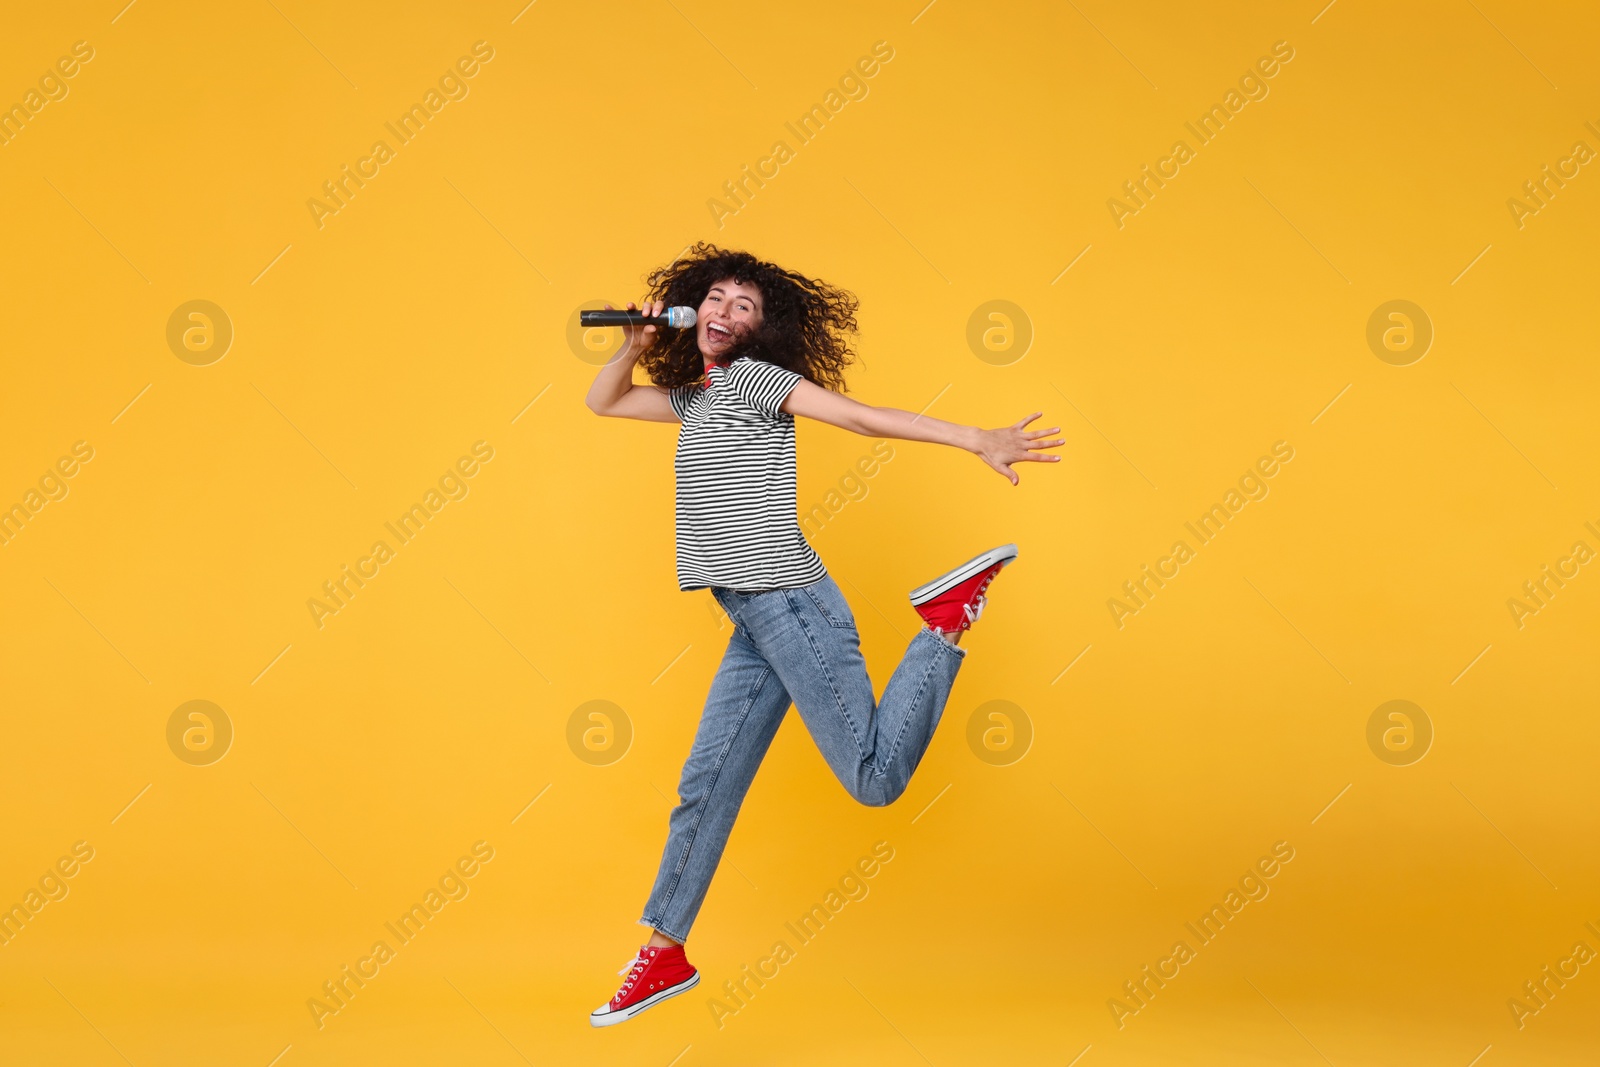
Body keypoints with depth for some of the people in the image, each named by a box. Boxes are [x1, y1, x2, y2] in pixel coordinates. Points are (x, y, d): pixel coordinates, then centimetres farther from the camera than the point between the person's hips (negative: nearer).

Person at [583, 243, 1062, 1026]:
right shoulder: (695, 395, 19)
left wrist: (976, 441, -22)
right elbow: (601, 403, 33)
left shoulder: (753, 376, -4)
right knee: (706, 788, 9)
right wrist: (634, 344, 14)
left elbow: (863, 416, -13)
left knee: (875, 779, -13)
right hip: (753, 622, 7)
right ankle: (664, 955, 19)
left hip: (790, 607, -7)